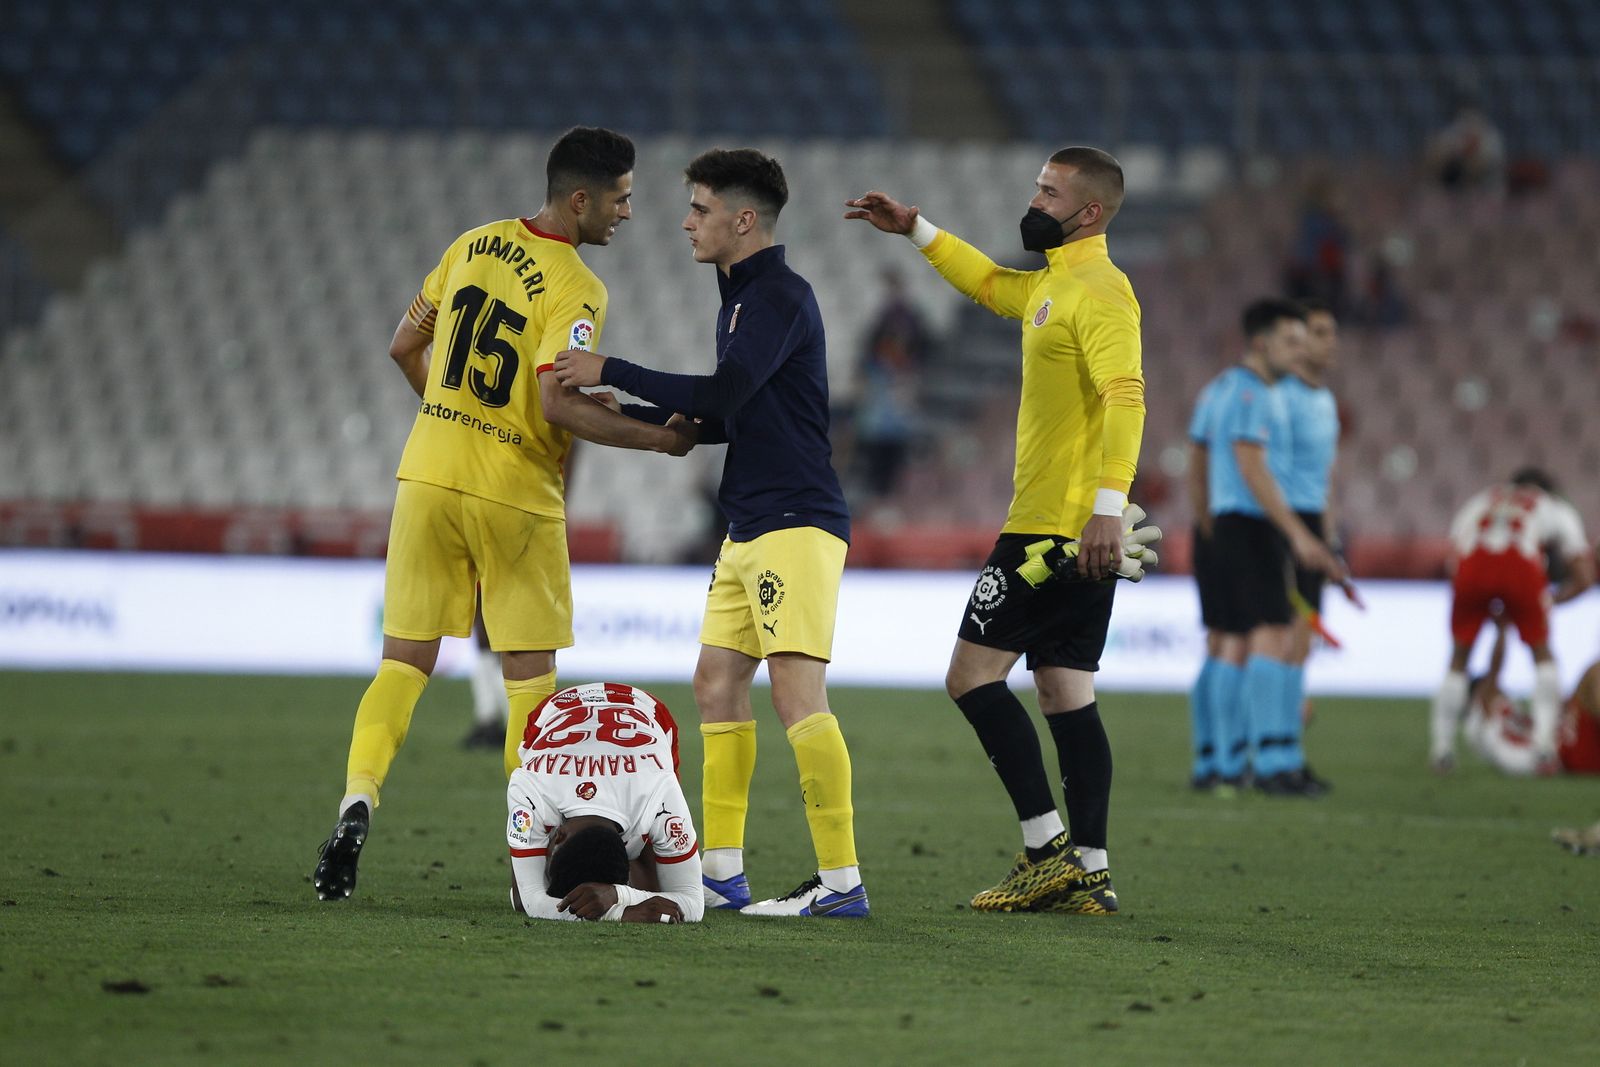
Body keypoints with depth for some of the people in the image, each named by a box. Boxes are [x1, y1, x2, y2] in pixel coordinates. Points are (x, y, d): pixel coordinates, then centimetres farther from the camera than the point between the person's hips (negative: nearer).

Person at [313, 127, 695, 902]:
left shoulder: (473, 246, 7)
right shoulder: (577, 290, -13)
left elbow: (404, 348, 13)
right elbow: (557, 404, -22)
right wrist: (656, 437, -12)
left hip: (428, 477, 5)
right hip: (515, 497, -5)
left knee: (405, 661, 7)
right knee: (529, 677, 5)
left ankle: (358, 801, -12)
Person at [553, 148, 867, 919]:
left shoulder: (780, 297, -13)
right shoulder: (741, 296, 19)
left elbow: (723, 397, -22)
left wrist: (612, 373, -15)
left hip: (796, 524, -11)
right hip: (750, 529, 11)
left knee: (796, 690, -14)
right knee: (717, 682, 11)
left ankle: (841, 881, -13)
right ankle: (722, 872, 16)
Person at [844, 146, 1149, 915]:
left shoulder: (1100, 291, -13)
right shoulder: (1052, 286, 18)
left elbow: (1124, 398, -25)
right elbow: (990, 284, 40)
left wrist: (1109, 505, -34)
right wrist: (916, 232, 39)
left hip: (1056, 529, -10)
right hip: (1081, 535, 10)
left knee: (973, 673, -8)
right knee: (1065, 692, 7)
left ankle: (1048, 845, -10)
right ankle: (1088, 872, 4)